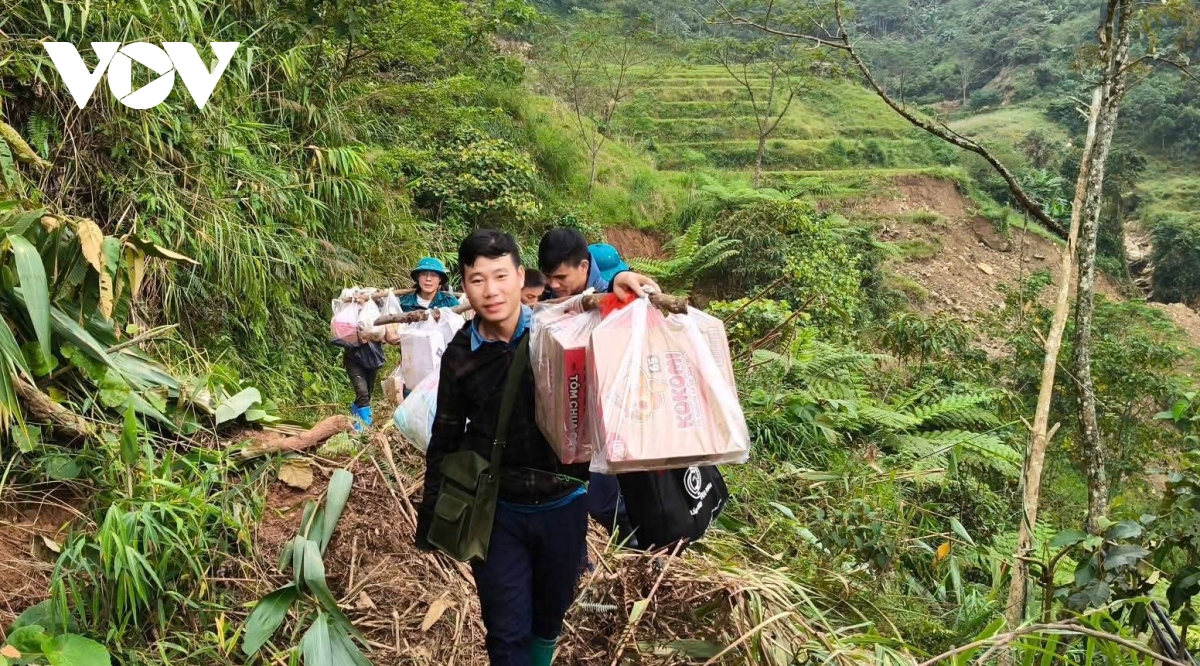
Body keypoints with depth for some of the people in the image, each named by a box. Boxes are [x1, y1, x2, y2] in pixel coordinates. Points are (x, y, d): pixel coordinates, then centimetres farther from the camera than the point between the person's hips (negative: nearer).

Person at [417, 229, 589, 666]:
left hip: (562, 504, 0)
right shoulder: (460, 355, -5)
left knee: (551, 614, 20)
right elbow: (446, 438, 5)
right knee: (507, 630, 4)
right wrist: (430, 514, 8)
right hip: (496, 511, 0)